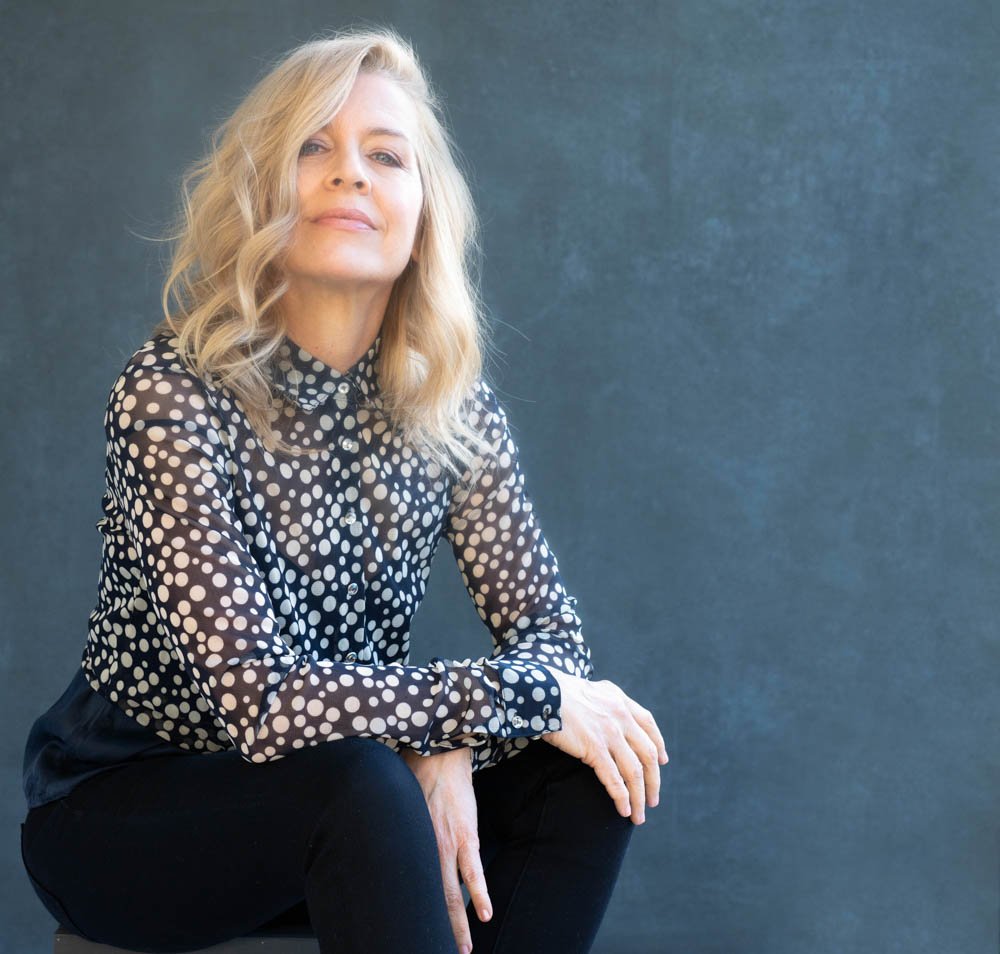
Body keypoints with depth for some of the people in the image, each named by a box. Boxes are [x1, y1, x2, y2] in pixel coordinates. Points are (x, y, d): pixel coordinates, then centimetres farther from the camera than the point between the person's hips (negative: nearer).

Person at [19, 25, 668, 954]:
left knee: (582, 773, -15)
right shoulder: (170, 395, -23)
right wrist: (536, 695, -27)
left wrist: (450, 749, -26)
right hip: (120, 809, -5)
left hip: (339, 789, 6)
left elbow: (547, 627, -5)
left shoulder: (451, 404, -6)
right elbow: (259, 700, -30)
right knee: (364, 784, -33)